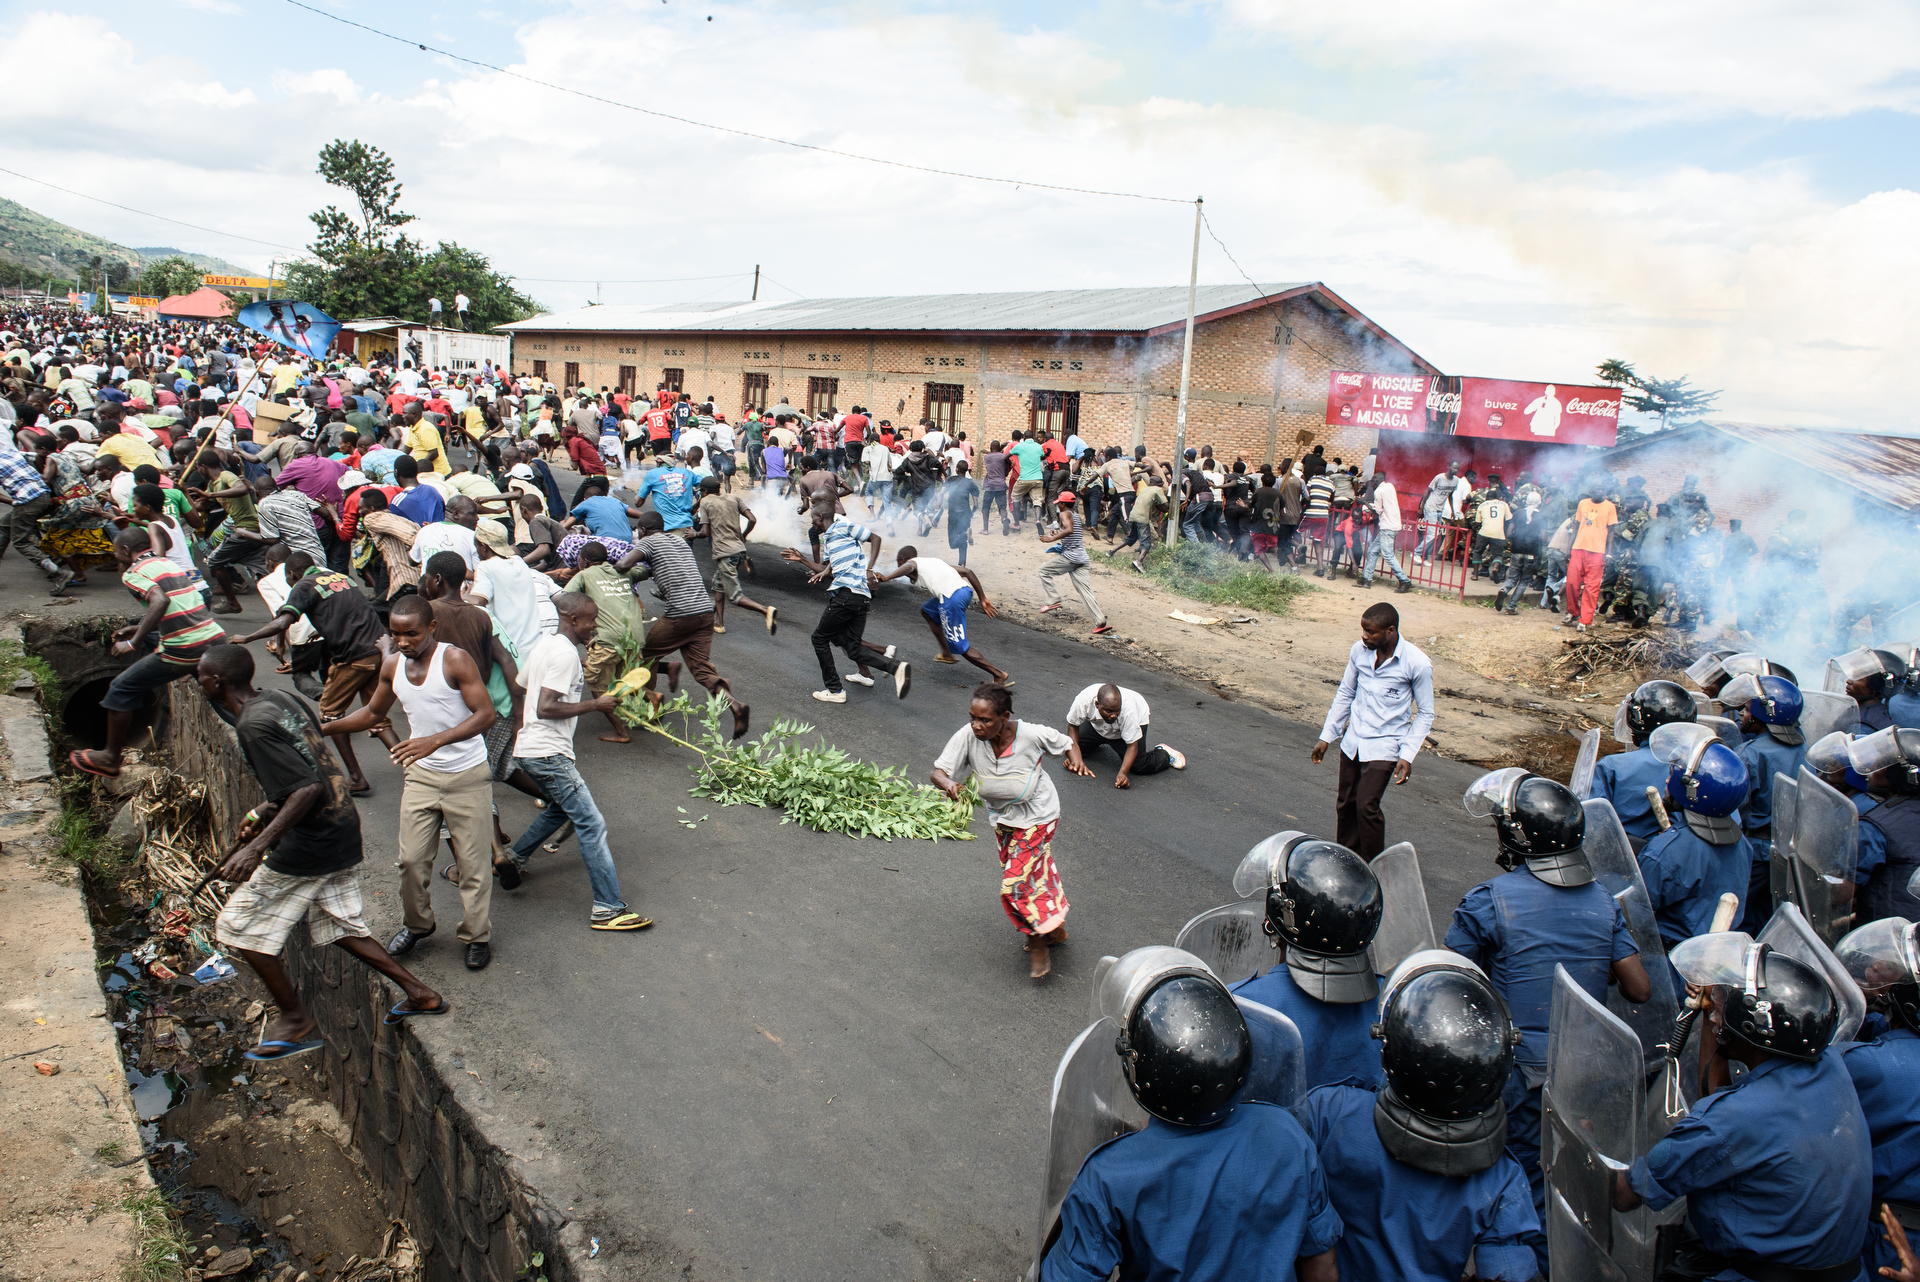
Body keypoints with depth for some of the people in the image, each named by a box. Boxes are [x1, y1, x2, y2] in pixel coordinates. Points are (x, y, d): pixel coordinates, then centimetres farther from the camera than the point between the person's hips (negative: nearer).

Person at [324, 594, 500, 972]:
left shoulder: (455, 660, -17)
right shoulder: (392, 666, 2)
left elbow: (486, 714, -23)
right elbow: (373, 713, 19)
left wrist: (435, 741, -33)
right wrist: (324, 728, 7)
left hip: (467, 775, -5)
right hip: (421, 774, 5)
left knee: (472, 862, 3)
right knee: (411, 859, 7)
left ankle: (476, 937, 19)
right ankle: (417, 924, 31)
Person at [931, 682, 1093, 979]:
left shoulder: (1031, 735, -31)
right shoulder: (968, 736, -27)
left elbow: (1067, 744, -12)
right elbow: (938, 771, -26)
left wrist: (1077, 760, -33)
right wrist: (947, 783, -49)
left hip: (1036, 818, -4)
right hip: (1001, 819, 4)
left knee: (1016, 885, -5)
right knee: (1035, 874, 22)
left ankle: (1038, 943, 22)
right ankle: (1054, 929, 46)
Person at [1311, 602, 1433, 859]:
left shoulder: (1418, 664, -15)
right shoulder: (1359, 650, -3)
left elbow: (1425, 713, -5)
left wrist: (1407, 755, -14)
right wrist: (1326, 737, 11)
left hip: (1384, 746, -5)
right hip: (1352, 741, 5)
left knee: (1366, 806, -11)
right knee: (1345, 804, 11)